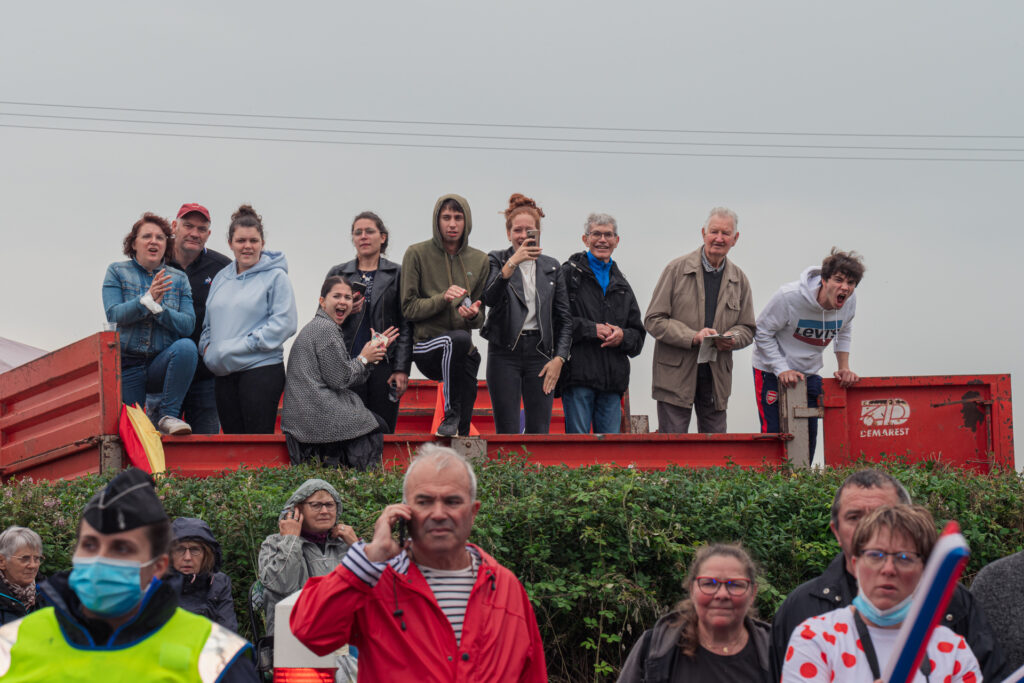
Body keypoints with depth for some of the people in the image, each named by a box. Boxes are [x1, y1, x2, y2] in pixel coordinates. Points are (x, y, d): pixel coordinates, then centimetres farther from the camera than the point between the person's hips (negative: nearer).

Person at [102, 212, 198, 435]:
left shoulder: (178, 279, 8)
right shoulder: (117, 272, 5)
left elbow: (188, 324, -4)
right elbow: (113, 315, -10)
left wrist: (157, 308, -20)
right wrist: (147, 299, -24)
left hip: (161, 365, 1)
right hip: (126, 366, -1)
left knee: (186, 347, -31)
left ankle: (168, 415, -25)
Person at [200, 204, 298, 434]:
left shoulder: (276, 276, -2)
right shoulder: (221, 278, 16)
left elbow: (284, 323, -11)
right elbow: (209, 322, 23)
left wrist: (241, 347, -14)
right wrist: (207, 347, 3)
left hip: (262, 368, -6)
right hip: (224, 373, 6)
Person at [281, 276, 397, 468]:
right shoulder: (326, 329, -14)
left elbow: (357, 378, 18)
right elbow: (340, 379, -17)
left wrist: (375, 350, 10)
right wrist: (363, 358, -3)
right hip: (320, 414, -10)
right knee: (376, 426, 6)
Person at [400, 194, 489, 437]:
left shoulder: (479, 260, 11)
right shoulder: (417, 254, 0)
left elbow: (480, 319, 12)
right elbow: (409, 308, -3)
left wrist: (473, 315, -12)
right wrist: (442, 299, -19)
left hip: (464, 354, 4)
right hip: (426, 346, -4)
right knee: (459, 339, -36)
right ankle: (451, 414, -27)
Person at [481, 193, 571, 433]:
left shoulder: (551, 267, 11)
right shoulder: (496, 260, 3)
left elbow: (564, 319, 11)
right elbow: (489, 298, -16)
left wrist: (559, 358, 0)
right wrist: (512, 263, -26)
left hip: (540, 353, 3)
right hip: (505, 353, -2)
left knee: (539, 433, -1)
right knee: (507, 433, -4)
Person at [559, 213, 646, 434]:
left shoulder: (621, 285, 21)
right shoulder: (569, 273, 4)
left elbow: (638, 335, 20)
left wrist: (622, 337, -2)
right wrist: (592, 329, -13)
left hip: (613, 381, 5)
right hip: (578, 374, -5)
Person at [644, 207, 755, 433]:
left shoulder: (739, 280, 10)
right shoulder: (677, 269, -2)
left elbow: (747, 328, 16)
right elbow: (653, 320, -5)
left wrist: (732, 338, -8)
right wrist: (693, 337, -18)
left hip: (717, 378, 4)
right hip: (675, 375, -3)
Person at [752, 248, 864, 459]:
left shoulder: (850, 301, -12)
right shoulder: (789, 296, -28)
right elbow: (763, 333, -17)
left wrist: (844, 367, -1)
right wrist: (782, 370, -23)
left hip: (809, 372, 5)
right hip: (772, 370, -5)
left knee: (809, 434, 6)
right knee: (774, 432, -8)